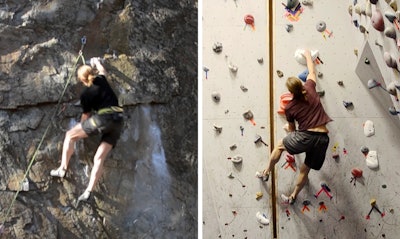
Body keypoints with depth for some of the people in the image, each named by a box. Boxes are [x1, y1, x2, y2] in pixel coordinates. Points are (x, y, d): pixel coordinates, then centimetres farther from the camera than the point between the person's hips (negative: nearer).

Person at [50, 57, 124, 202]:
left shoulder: (85, 95, 5)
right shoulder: (101, 80, 16)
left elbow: (86, 115, 17)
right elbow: (102, 71, 42)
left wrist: (81, 127, 37)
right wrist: (97, 62, 60)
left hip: (103, 118, -6)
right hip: (118, 121, 6)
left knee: (70, 135, 12)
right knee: (99, 158, 3)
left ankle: (63, 169, 10)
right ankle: (88, 191, -4)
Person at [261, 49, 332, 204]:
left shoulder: (289, 107, 2)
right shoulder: (310, 89, 3)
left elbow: (291, 129, 16)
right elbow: (312, 72, 24)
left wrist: (292, 140, 38)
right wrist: (308, 56, 38)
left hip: (305, 137, -4)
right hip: (322, 139, 4)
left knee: (279, 145, 24)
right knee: (305, 169, 18)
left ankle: (267, 172, 31)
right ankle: (293, 196, 31)